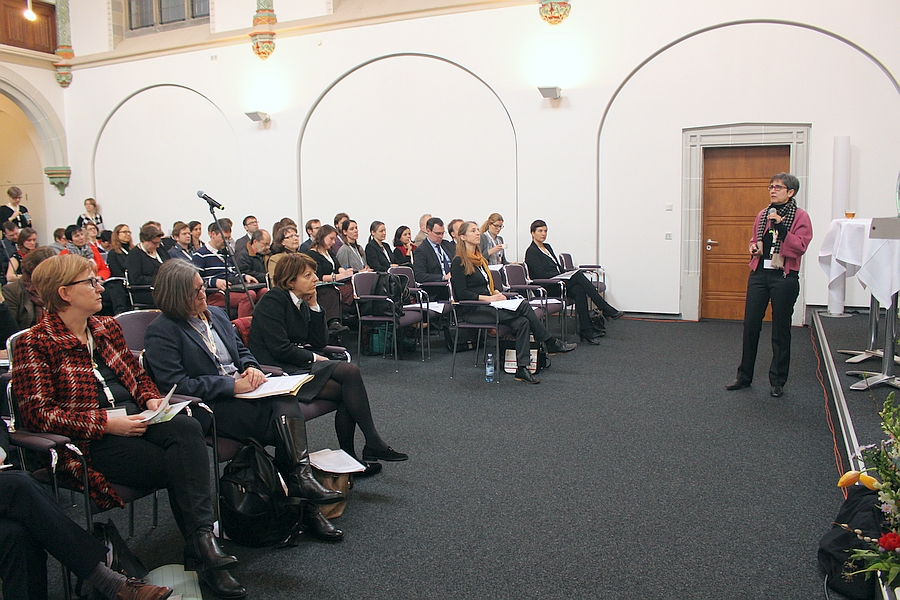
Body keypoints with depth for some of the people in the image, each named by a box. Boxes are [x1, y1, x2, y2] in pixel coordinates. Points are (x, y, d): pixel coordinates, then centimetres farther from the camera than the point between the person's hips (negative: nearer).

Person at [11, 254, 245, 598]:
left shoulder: (107, 328, 18)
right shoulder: (34, 345, -2)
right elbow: (38, 414, -10)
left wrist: (150, 399, 3)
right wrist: (106, 423, -19)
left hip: (135, 420, 5)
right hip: (88, 442, -5)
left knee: (187, 428, -30)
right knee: (179, 466, -27)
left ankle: (201, 542, -35)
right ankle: (203, 551, -16)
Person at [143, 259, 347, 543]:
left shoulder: (216, 314, 18)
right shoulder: (161, 331, -4)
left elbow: (241, 350, 25)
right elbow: (176, 384, -14)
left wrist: (251, 368, -1)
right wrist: (231, 386, -19)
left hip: (241, 390, 6)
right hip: (208, 407, -6)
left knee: (285, 401, -28)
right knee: (285, 424, -27)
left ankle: (300, 477, -31)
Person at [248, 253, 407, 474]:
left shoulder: (302, 303, 14)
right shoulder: (273, 300, -10)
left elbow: (320, 341, 8)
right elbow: (280, 349, -18)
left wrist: (314, 306, 2)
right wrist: (314, 358, -8)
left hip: (296, 366, 8)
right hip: (277, 372, -8)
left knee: (348, 390, -17)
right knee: (349, 372, -22)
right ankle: (373, 443, -16)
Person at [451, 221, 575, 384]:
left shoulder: (480, 259, 19)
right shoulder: (459, 262, -6)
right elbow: (461, 293, -14)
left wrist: (497, 293, 1)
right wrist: (488, 298, -21)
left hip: (484, 307, 8)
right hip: (471, 311, -8)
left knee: (522, 322, -20)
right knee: (523, 305, -22)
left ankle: (522, 369, -22)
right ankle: (551, 343, -9)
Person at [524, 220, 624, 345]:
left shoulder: (547, 247, 22)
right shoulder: (531, 252, -4)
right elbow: (541, 274, -15)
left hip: (558, 281, 7)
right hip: (547, 288, -7)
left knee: (579, 290, -26)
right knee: (578, 275, -27)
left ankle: (586, 331, -28)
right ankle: (607, 310, -23)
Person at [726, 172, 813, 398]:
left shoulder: (800, 216, -2)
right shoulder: (762, 215, 13)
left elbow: (800, 246, -14)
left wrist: (781, 226, -20)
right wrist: (753, 247, 6)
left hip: (784, 277, -5)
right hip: (759, 274, 5)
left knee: (780, 330, 3)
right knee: (750, 326, 5)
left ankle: (778, 381, 15)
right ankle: (744, 376, 16)